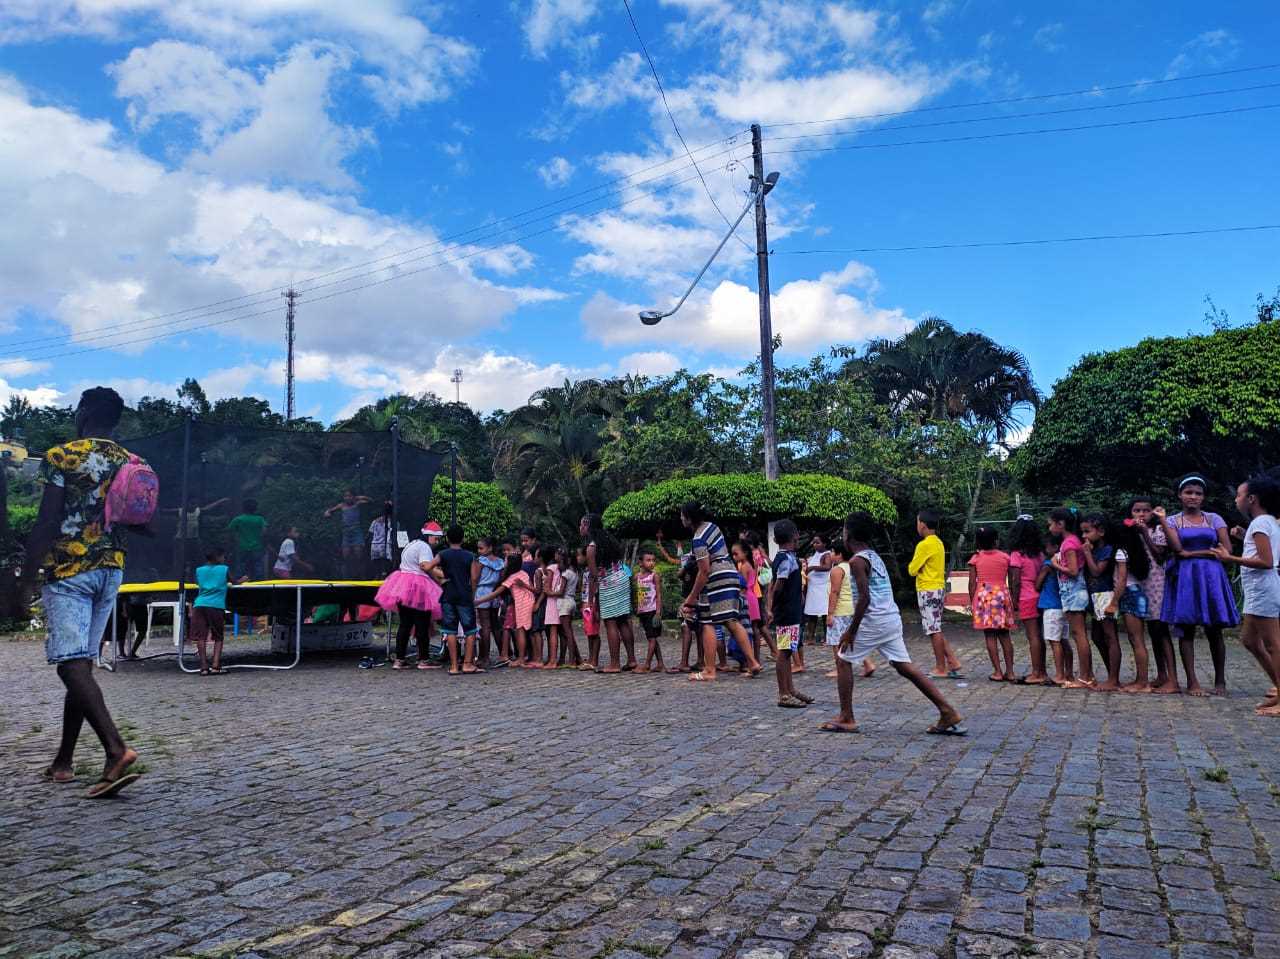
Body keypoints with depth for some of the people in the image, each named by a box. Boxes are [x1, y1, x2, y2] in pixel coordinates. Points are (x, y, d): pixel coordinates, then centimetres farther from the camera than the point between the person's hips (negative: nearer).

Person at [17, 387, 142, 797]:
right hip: (111, 572, 6)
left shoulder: (61, 457, -8)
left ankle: (117, 749, -26)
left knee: (71, 663, -11)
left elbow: (45, 525, -12)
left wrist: (26, 583, -8)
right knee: (82, 662, 13)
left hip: (68, 572, -6)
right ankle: (63, 760, 19)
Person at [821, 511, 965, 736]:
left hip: (875, 621, -8)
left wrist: (851, 631, -14)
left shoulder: (857, 561, -11)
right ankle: (949, 713, 5)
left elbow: (864, 598, -18)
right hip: (892, 618, 8)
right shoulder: (875, 556, 18)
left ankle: (846, 719, 8)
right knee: (903, 666, 9)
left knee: (843, 659, 5)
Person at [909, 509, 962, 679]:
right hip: (939, 589, 9)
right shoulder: (939, 543, 12)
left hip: (928, 591, -9)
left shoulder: (924, 545, -16)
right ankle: (953, 662, 12)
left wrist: (912, 565, 4)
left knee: (934, 631, -2)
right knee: (935, 630, 15)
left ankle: (941, 669, 4)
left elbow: (912, 570, -12)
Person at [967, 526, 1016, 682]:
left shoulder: (975, 558, 1)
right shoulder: (1005, 557, 4)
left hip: (984, 595, -2)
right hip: (1002, 594, 2)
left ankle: (997, 672, -1)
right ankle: (1009, 671, 10)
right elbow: (1012, 582, 4)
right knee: (1004, 635, 9)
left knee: (990, 635, 0)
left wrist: (972, 602, 6)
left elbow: (972, 583, -1)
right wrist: (1012, 600, 13)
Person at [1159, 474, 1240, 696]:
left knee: (1215, 631, 1)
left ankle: (1220, 681, 12)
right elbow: (1177, 548, -9)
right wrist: (1162, 520, -13)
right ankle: (1192, 682, 2)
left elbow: (1227, 549, -1)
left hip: (1211, 576, 1)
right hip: (1184, 577, -1)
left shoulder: (1214, 519, 10)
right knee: (1186, 630, -3)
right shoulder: (1173, 520, 7)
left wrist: (1194, 553, -7)